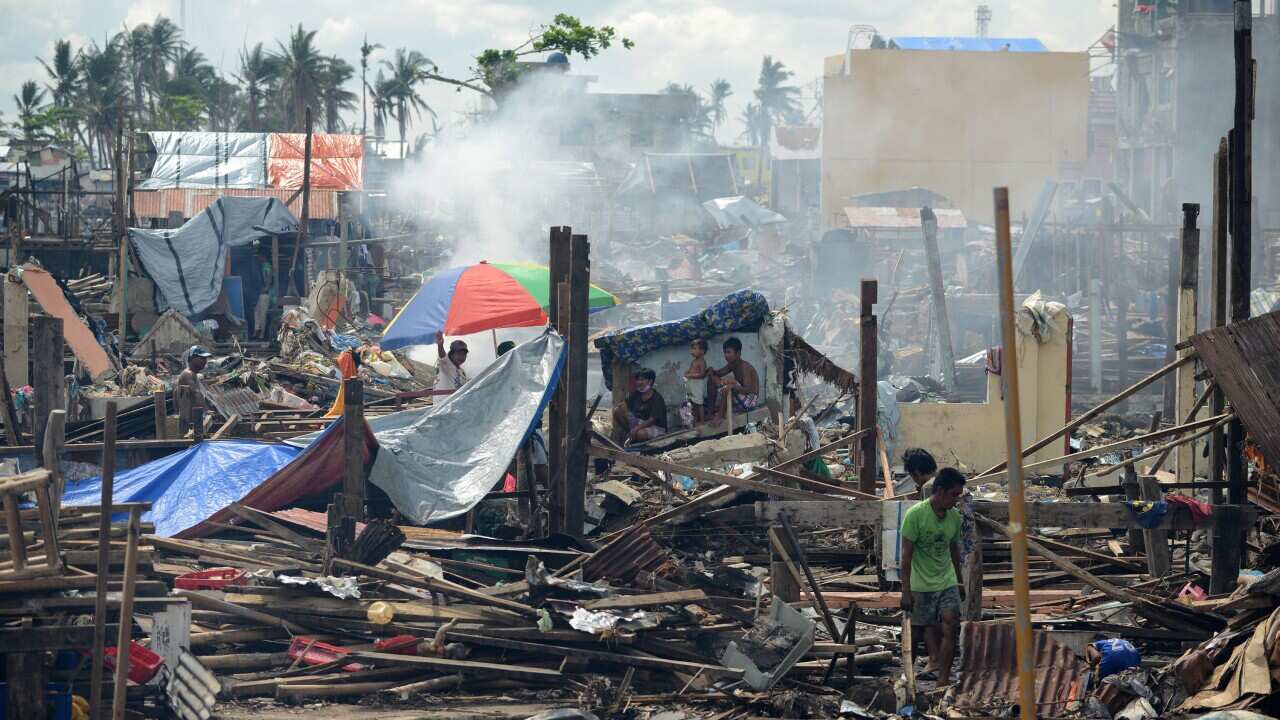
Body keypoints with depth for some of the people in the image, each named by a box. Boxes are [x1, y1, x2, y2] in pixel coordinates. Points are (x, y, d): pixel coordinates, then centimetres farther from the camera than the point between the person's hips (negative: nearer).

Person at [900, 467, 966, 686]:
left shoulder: (954, 516, 1)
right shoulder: (915, 515, -15)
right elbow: (906, 555, -13)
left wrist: (958, 579, 23)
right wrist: (906, 591, -14)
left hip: (948, 582, 4)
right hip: (922, 584, -4)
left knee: (951, 627, -8)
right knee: (931, 628, 4)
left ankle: (943, 680, -8)